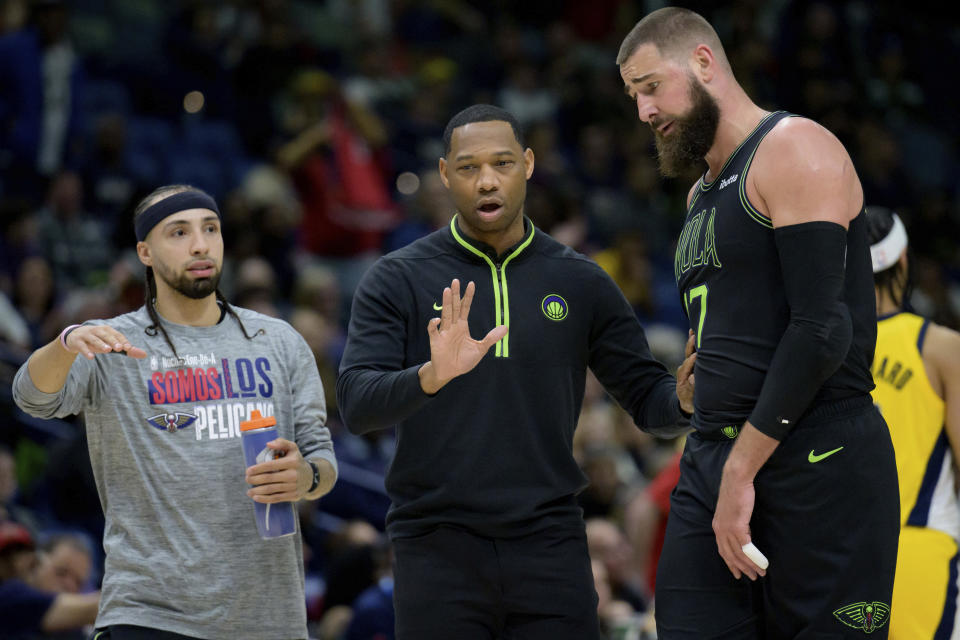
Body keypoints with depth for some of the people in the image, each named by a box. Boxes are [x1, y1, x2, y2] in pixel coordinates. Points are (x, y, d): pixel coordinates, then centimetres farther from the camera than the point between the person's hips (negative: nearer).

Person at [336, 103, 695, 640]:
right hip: (437, 549, -1)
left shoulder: (580, 283, 9)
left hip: (549, 543, 2)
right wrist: (430, 377, -27)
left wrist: (685, 397, -14)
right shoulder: (398, 280, 3)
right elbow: (356, 404, -7)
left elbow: (646, 397, 10)